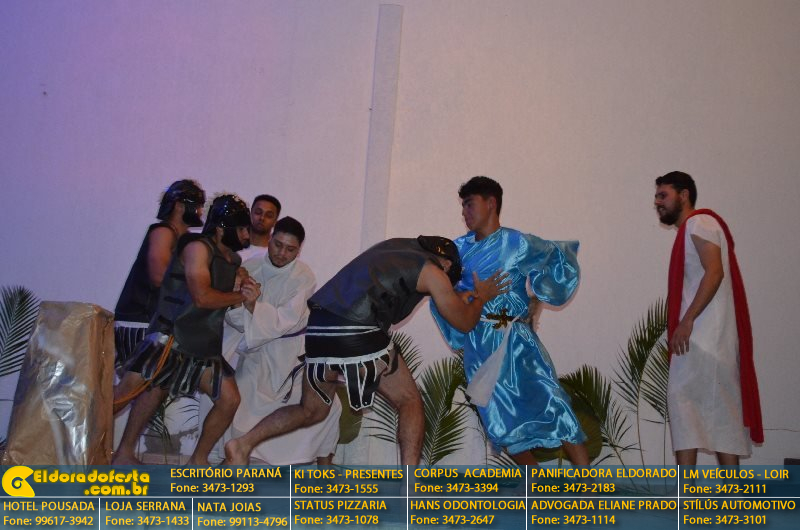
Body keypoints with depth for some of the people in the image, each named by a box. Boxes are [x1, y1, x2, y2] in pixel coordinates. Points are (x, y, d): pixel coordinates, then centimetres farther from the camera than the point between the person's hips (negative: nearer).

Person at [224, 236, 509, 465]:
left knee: (312, 410, 23)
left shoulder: (398, 246, 26)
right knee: (409, 401, 11)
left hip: (319, 328, 7)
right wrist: (481, 297, 34)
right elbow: (464, 322, 15)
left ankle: (243, 444, 12)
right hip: (357, 334, -7)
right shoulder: (433, 271, 7)